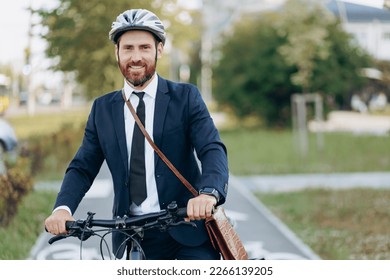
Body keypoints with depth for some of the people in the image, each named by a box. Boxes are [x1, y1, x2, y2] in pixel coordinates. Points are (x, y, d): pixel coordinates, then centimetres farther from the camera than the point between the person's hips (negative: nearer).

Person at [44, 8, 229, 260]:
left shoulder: (186, 97, 1)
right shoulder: (102, 108, 9)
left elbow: (213, 150, -11)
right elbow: (83, 167, 6)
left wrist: (209, 192, -33)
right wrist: (63, 208, -16)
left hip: (188, 232, -2)